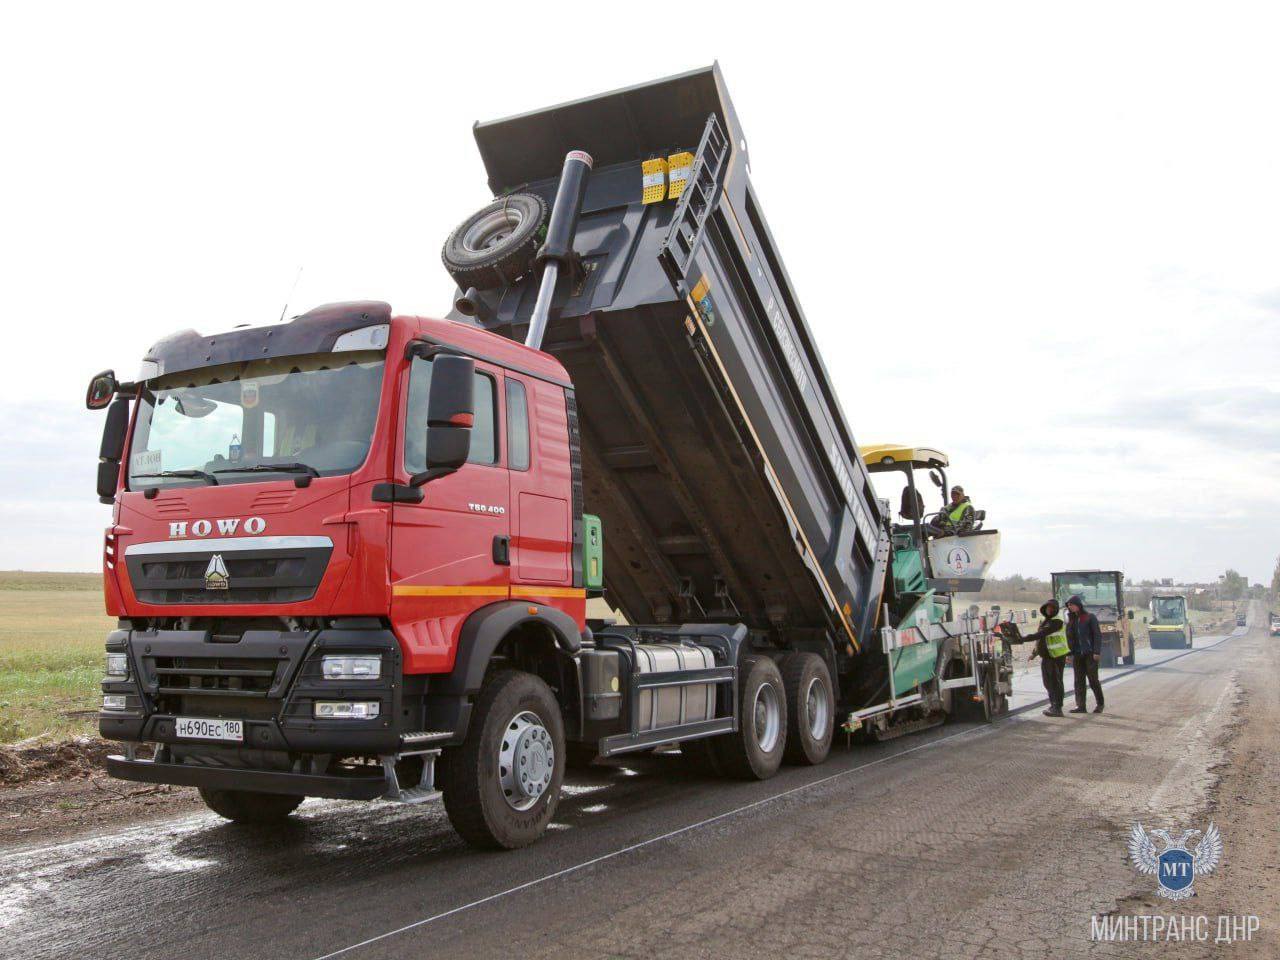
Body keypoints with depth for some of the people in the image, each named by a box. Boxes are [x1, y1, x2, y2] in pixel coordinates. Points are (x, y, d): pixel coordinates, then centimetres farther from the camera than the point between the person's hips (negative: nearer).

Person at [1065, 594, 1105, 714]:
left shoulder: (1090, 617, -4)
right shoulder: (1071, 619, 11)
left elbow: (1097, 635, -8)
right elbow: (1069, 637, 13)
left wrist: (1097, 652, -15)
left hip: (1090, 654, -5)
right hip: (1077, 654, 5)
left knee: (1093, 679, 0)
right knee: (1079, 680, 3)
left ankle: (1099, 704, 15)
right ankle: (1080, 705, 4)